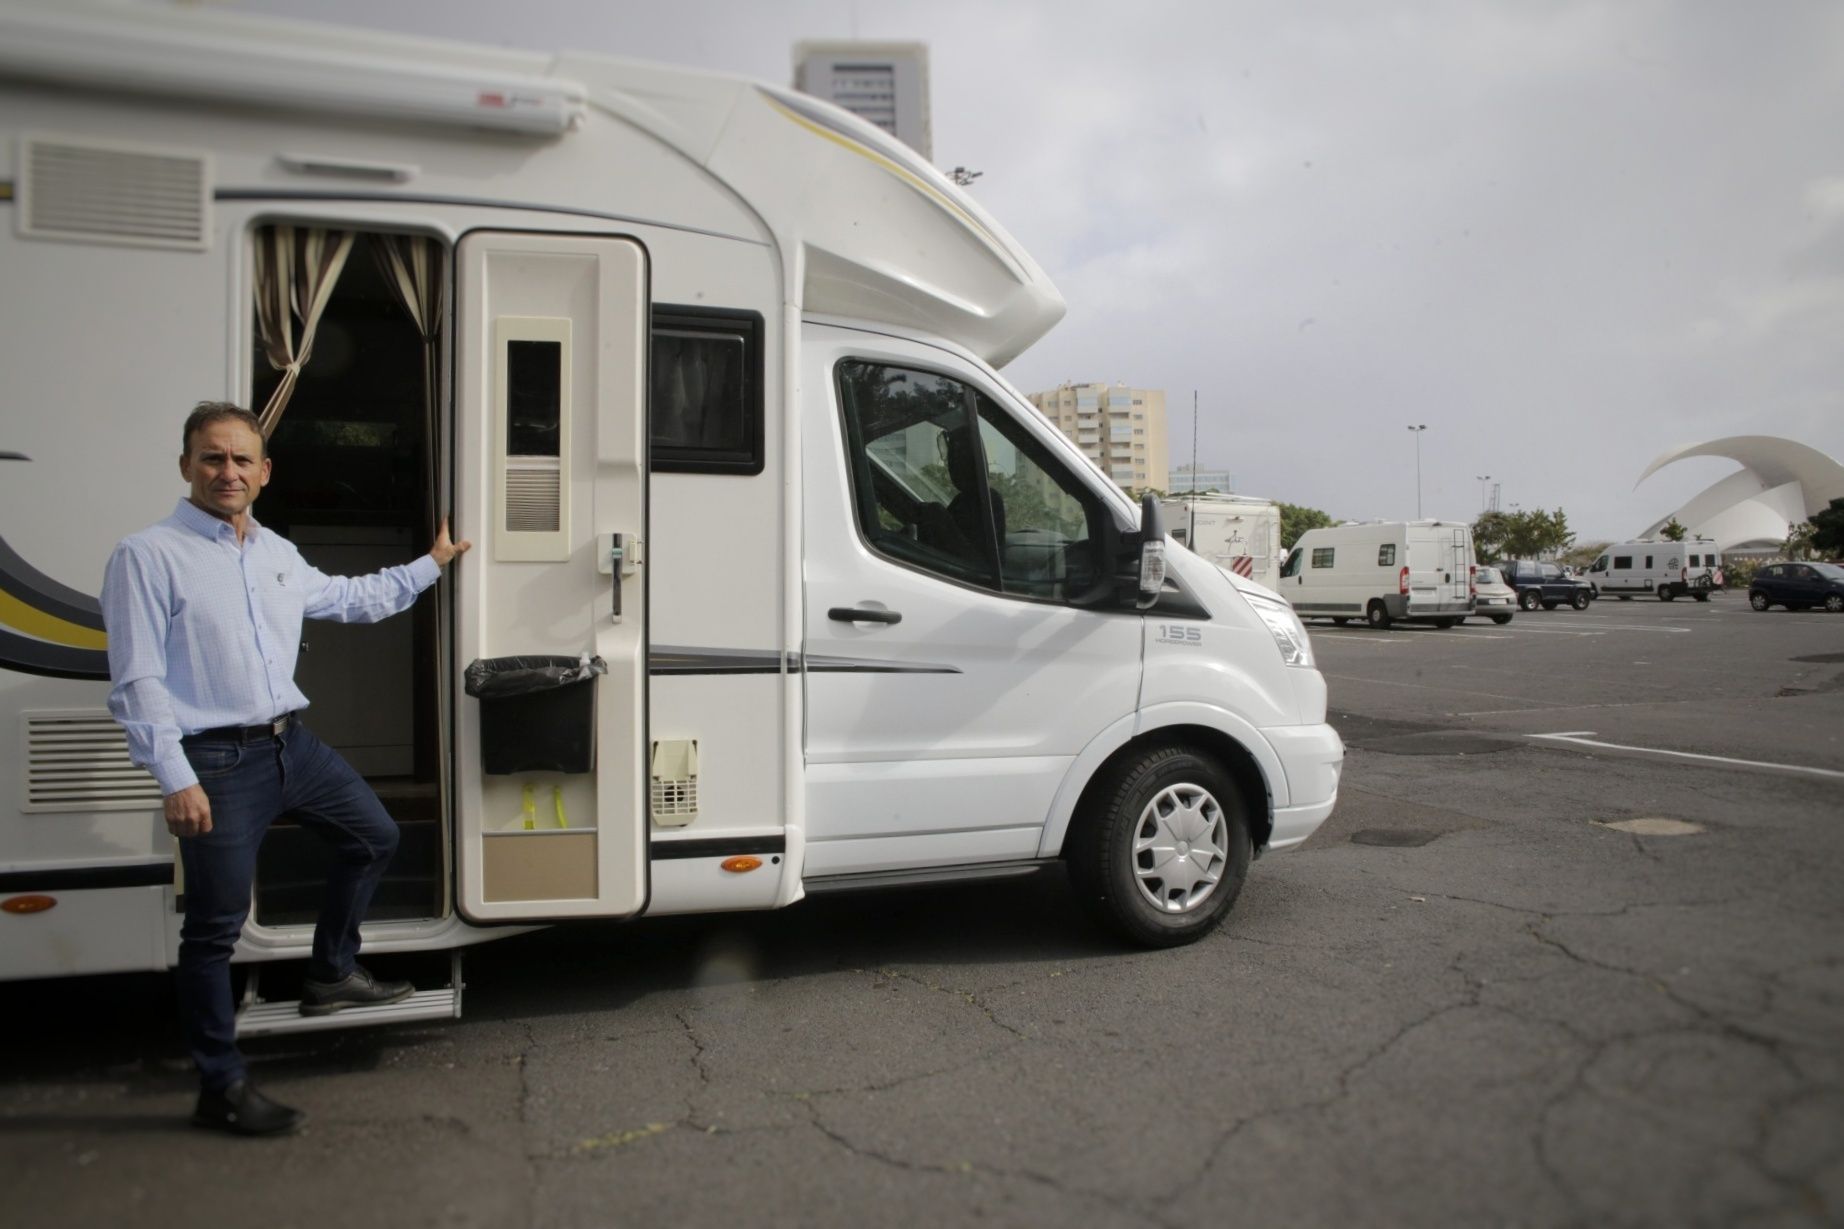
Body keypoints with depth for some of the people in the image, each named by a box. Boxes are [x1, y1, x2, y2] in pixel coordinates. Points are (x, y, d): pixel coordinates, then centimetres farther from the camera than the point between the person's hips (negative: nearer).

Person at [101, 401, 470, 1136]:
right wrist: (176, 781, -20)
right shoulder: (147, 556, -12)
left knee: (374, 836, 20)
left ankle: (331, 976, 37)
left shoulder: (279, 554, 10)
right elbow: (138, 683, -16)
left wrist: (429, 565, 33)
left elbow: (350, 599, 28)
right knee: (215, 928, 2)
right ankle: (222, 1089, 17)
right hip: (218, 763, -8)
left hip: (292, 743, 8)